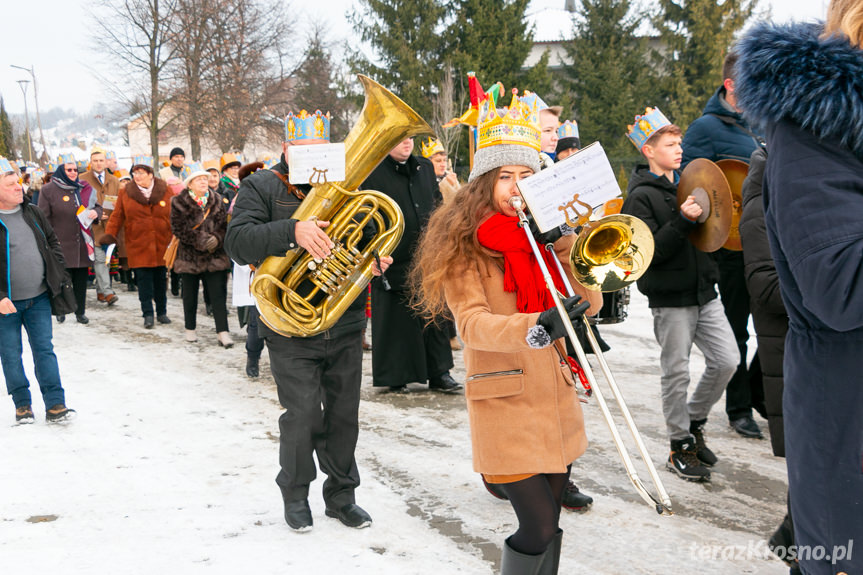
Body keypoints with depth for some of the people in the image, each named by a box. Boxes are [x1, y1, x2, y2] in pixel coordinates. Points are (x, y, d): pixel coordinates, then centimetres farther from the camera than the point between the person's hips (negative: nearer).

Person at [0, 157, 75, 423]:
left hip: (39, 297, 4)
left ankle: (55, 405, 5)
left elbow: (52, 240, 19)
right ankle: (22, 405, 21)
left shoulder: (32, 212, 6)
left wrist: (56, 271, 9)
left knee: (44, 350, 3)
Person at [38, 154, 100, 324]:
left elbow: (97, 206, 21)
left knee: (81, 279, 8)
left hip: (82, 245, 4)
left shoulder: (84, 188, 10)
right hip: (61, 245, -4)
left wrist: (96, 212, -3)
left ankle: (80, 311, 18)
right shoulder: (48, 190, -3)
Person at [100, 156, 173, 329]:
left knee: (161, 280, 10)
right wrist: (109, 234, -10)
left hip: (161, 246, 1)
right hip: (138, 246, -1)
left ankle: (162, 312, 23)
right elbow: (117, 217, 3)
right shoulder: (125, 192, 2)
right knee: (143, 281, -1)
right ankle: (148, 314, 7)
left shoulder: (165, 191, 2)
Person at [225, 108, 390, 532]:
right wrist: (293, 231, -30)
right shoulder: (262, 187, -1)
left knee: (344, 414, 10)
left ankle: (341, 494, 27)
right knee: (303, 417, -6)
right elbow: (238, 242, -16)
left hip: (345, 327, 4)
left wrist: (375, 260, -3)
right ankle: (295, 494, 18)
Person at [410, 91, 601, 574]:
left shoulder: (545, 233, 11)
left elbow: (590, 304, 4)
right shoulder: (464, 244, -6)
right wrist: (535, 327, -36)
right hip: (505, 403, -5)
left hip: (556, 400, 6)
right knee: (538, 528, -10)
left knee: (550, 524, 12)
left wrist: (562, 248, -10)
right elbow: (472, 325, -20)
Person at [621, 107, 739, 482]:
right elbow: (650, 251, -18)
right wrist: (683, 221, -26)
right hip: (670, 299, -7)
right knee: (676, 373, 1)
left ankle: (694, 421, 25)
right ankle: (681, 446, 14)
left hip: (704, 292, 7)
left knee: (727, 361, 4)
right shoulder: (641, 196, -9)